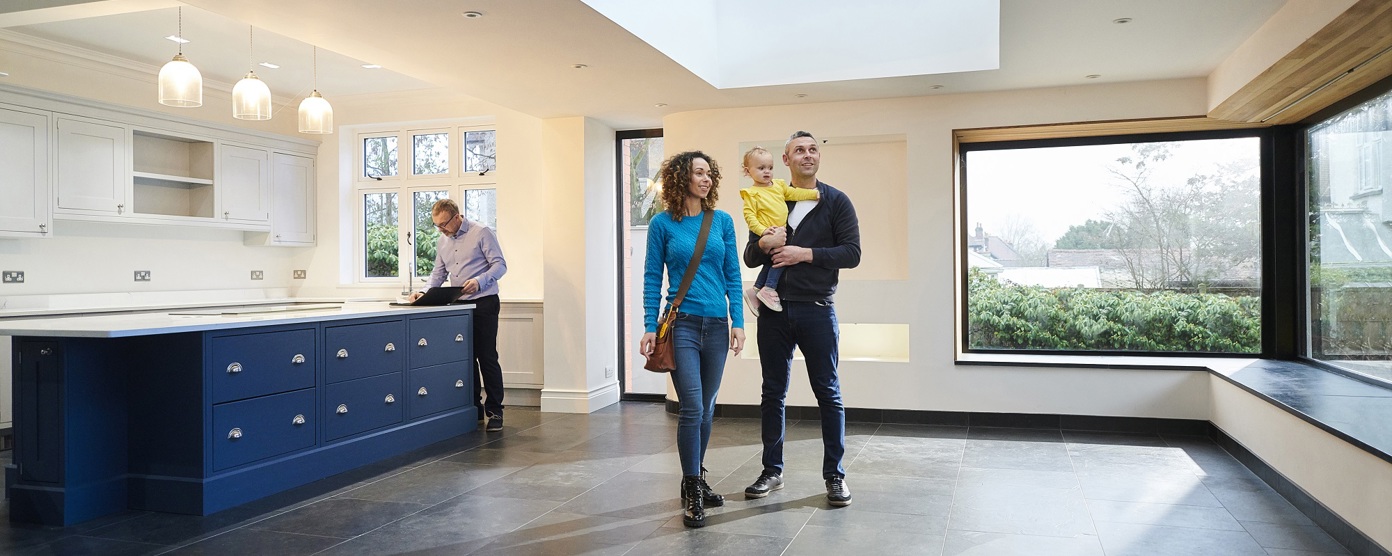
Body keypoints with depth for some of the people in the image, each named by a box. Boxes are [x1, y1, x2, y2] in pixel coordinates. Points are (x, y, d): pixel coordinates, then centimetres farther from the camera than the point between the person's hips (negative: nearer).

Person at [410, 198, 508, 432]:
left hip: (483, 303, -6)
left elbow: (500, 264, -11)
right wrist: (425, 293, 1)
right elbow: (438, 274, 19)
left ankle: (495, 411, 1)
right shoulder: (442, 242, 14)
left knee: (487, 357, -6)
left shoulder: (481, 233, -7)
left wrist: (479, 281, -27)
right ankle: (474, 408, 16)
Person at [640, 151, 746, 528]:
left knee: (706, 409, 12)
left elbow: (733, 275, 7)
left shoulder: (722, 221, 7)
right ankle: (692, 494, 3)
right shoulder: (663, 224, 0)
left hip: (716, 325, 4)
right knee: (692, 408, -9)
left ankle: (696, 480, 29)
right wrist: (650, 327, -4)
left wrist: (737, 321, 0)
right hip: (682, 324, -3)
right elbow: (652, 278, 1)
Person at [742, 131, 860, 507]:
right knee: (773, 393, 9)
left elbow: (851, 253, -6)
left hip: (817, 310, -3)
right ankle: (772, 471, 21)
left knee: (828, 394, 2)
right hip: (774, 310, 3)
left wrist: (805, 253, -17)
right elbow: (750, 258, 11)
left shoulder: (836, 202, 3)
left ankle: (835, 475, 13)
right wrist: (763, 244, -12)